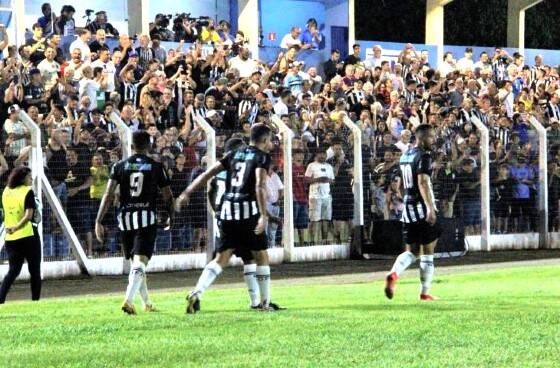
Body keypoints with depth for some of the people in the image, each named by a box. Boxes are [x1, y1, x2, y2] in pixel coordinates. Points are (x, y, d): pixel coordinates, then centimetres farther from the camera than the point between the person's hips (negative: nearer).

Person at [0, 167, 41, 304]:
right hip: (28, 236, -5)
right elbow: (28, 216, -20)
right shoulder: (28, 192, -9)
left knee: (13, 270, 7)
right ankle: (35, 300, 9)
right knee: (35, 271, 8)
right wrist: (16, 227, -20)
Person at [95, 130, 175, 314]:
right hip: (147, 217, -3)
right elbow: (168, 196, 6)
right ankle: (129, 300, -30)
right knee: (140, 261, -10)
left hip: (126, 218, 3)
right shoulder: (156, 167, 1)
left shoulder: (120, 166, 5)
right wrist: (172, 216, 24)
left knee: (136, 262, 19)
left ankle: (146, 303, 28)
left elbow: (108, 195, -3)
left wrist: (99, 221, -3)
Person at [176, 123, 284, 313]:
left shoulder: (234, 154, 17)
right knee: (261, 256, 11)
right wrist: (263, 215, -24)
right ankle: (265, 303, 15)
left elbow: (207, 174, 12)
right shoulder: (262, 157, -1)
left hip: (228, 210, 5)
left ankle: (197, 292, -16)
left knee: (222, 257, 4)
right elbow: (260, 185, -17)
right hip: (248, 210, -5)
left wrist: (186, 194, 16)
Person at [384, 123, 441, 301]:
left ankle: (393, 274, -14)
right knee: (427, 252, 3)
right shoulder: (423, 156, -12)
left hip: (408, 207, 8)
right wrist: (430, 208, -31)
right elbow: (422, 183, -25)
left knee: (411, 251, 12)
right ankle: (424, 292, 6)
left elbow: (400, 186, 20)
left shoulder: (405, 156, 14)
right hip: (422, 207, -8)